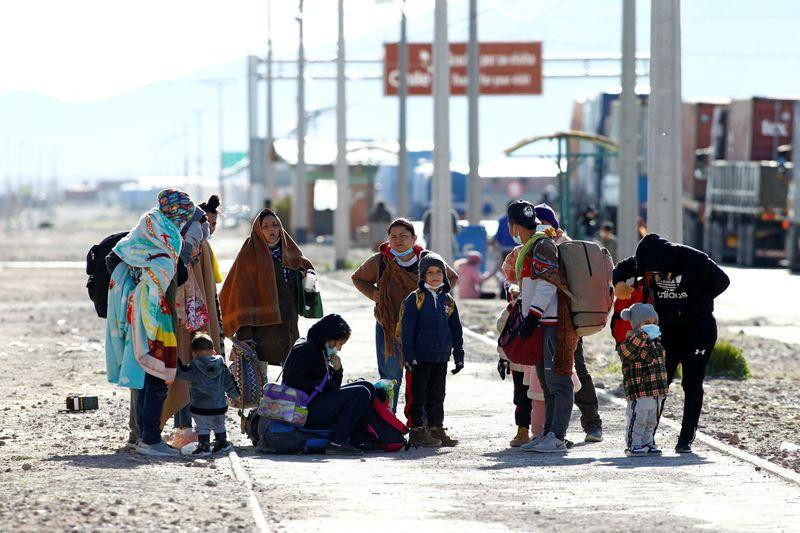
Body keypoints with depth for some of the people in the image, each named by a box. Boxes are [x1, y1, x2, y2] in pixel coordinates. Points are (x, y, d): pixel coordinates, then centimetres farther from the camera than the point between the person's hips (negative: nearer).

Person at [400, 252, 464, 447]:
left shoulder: (447, 300, 11)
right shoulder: (415, 298, -5)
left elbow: (456, 330, 17)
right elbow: (406, 330, -8)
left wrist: (459, 356, 13)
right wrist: (409, 356, -13)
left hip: (441, 358, 5)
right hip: (419, 358, -5)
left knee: (437, 395, 11)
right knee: (417, 395, -1)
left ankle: (436, 428, 18)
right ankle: (418, 430, 3)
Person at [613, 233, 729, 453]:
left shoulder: (694, 260, -20)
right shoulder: (648, 262, -9)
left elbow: (722, 281, -7)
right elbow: (623, 267, 9)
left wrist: (697, 303, -6)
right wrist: (619, 283, -14)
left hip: (699, 329, -3)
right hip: (666, 329, 3)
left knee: (692, 384, -2)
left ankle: (686, 439, 2)